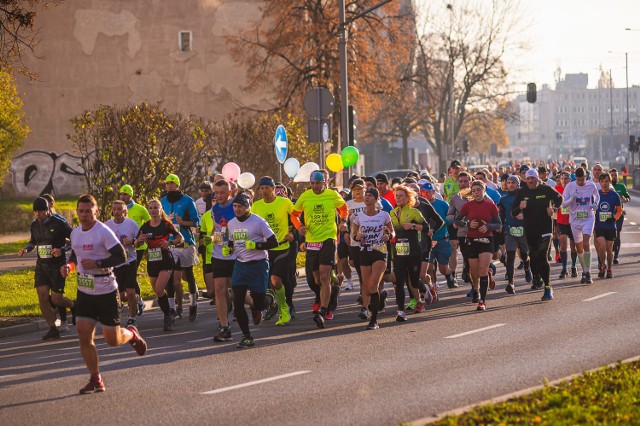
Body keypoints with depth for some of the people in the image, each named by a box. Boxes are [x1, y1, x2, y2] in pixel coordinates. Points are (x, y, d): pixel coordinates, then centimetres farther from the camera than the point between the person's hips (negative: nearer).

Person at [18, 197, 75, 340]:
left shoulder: (59, 224, -12)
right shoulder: (35, 225, 6)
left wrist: (61, 250, -21)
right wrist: (25, 249, 2)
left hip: (57, 266, -5)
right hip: (41, 265, 5)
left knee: (56, 299, -6)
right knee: (42, 295, -7)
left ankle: (73, 306, 29)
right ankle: (53, 330, 2)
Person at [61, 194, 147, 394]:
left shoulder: (104, 232, -14)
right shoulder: (75, 233, 7)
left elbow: (121, 257, -17)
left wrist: (97, 263, -27)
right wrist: (69, 265, 3)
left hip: (106, 292, -6)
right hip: (85, 292, 6)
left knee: (112, 340, 0)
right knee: (84, 335, -5)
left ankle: (131, 334, 36)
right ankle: (95, 380, 4)